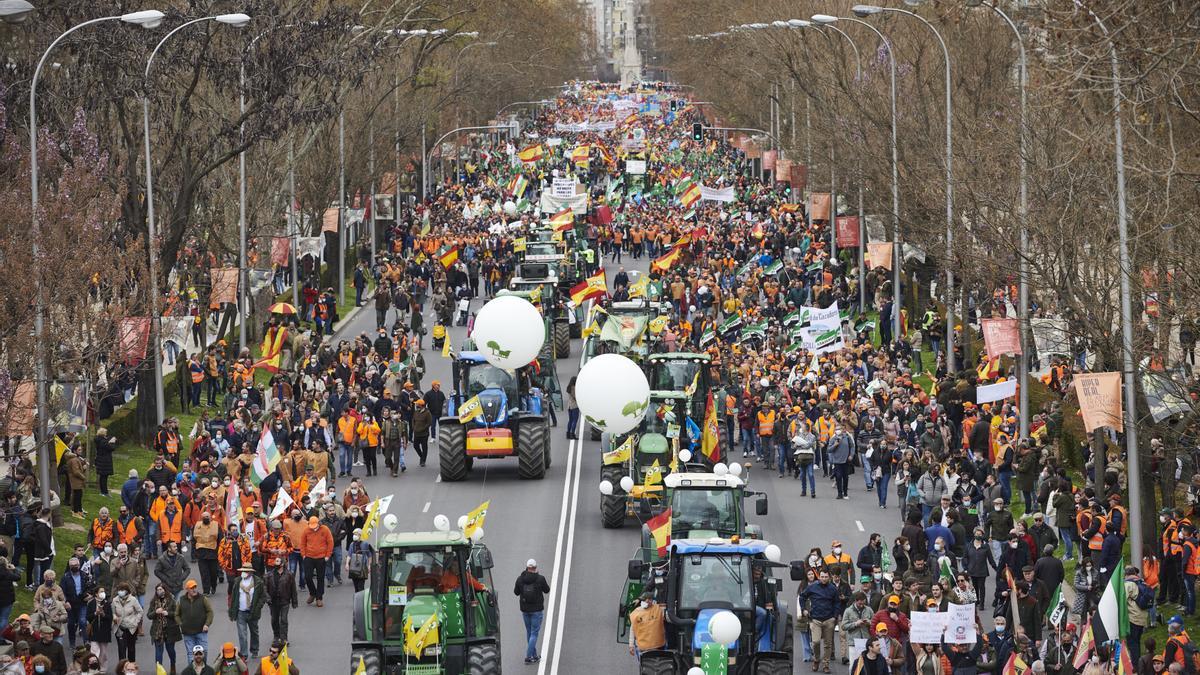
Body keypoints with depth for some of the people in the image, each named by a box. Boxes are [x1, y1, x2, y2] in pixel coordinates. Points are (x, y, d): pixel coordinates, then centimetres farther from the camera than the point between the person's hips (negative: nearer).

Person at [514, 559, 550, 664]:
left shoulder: (520, 579, -8)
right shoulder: (540, 579, -15)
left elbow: (516, 592, 4)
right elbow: (546, 590, 0)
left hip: (525, 610, 3)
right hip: (537, 610, -3)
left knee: (529, 632, 17)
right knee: (534, 633, 2)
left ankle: (534, 656, 24)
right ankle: (528, 657, -5)